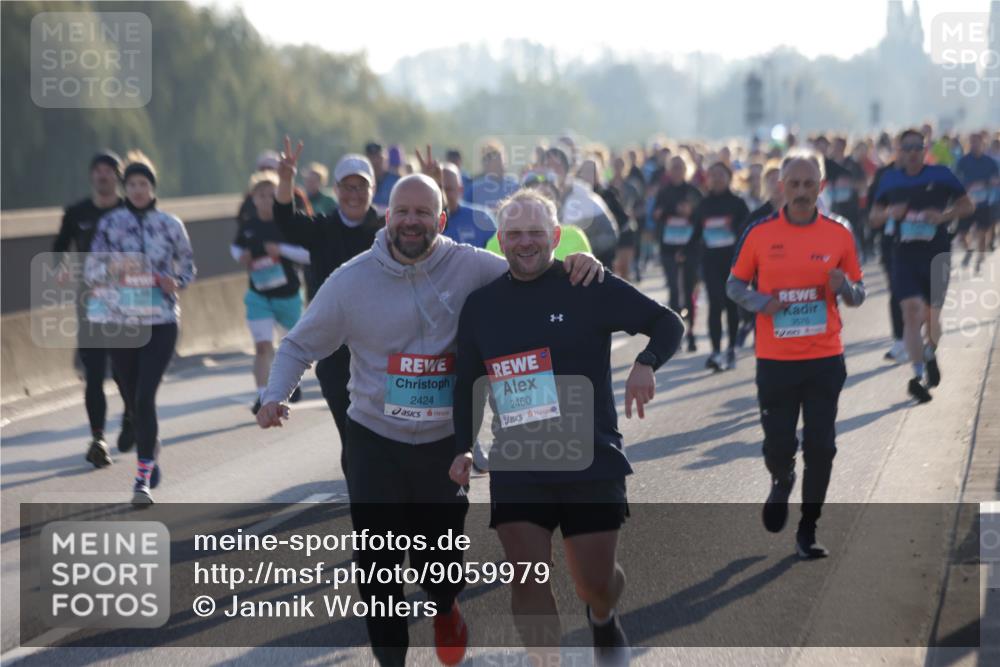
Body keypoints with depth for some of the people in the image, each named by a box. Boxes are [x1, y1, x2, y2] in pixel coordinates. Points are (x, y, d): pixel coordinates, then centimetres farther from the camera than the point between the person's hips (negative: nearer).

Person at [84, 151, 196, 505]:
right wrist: (112, 268, -18)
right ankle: (152, 452, 37)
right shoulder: (109, 223, 4)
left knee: (145, 397, -14)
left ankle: (143, 478, -14)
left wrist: (175, 282, -9)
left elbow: (187, 267, 12)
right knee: (132, 397, 11)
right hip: (119, 319, 2)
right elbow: (90, 269, 3)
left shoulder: (170, 225, 3)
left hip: (160, 320, -2)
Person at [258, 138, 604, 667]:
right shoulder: (352, 280, -6)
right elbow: (299, 346, 2)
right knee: (377, 564, 0)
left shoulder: (470, 268, -7)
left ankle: (445, 608, 47)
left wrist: (575, 265, -20)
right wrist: (275, 395, -13)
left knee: (441, 561, 11)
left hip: (445, 444, 0)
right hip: (374, 444, 0)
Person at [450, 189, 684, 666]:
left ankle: (604, 620, 42)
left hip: (592, 460, -2)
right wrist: (463, 448, 9)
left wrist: (645, 364, -21)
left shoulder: (589, 288, -4)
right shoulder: (480, 305, 7)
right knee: (527, 579, -10)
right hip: (515, 466, 2)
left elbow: (668, 324, -2)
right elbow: (467, 384, 17)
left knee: (594, 581, 6)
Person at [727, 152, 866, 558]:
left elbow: (857, 295, 9)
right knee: (778, 447, 2)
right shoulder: (759, 233, -2)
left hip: (825, 360, 1)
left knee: (820, 448, -1)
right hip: (775, 360, -1)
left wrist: (844, 288, -14)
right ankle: (782, 482, 39)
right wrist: (760, 303, -13)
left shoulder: (839, 234, 1)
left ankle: (808, 532, 13)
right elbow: (734, 285, 7)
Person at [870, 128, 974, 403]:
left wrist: (944, 216, -13)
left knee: (932, 315, 8)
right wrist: (889, 213, -11)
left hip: (936, 253, 0)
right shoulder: (890, 180, 5)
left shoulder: (941, 175, -1)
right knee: (911, 311, -14)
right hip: (904, 254, 0)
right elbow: (875, 217, 12)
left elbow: (968, 205, 5)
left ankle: (930, 354, 40)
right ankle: (918, 374, -15)